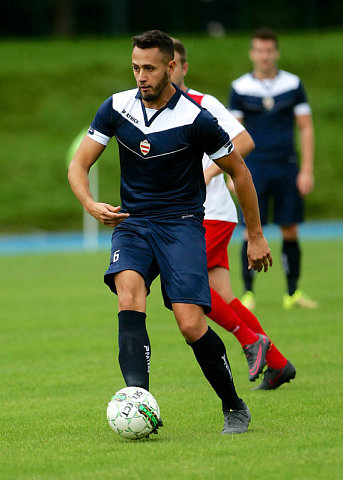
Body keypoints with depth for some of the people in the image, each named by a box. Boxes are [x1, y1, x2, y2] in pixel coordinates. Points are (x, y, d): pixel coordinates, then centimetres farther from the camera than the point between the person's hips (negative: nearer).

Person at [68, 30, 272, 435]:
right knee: (129, 298, -27)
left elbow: (238, 171, 2)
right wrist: (91, 205, -18)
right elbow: (79, 165, 4)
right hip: (132, 222, 3)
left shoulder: (195, 119, -11)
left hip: (182, 223, -3)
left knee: (191, 325, -16)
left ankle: (234, 407, 8)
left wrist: (255, 235, 7)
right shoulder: (116, 108, -1)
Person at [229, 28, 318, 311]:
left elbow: (306, 128, 5)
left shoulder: (293, 84, 4)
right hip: (255, 168, -1)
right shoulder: (240, 88, 2)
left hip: (287, 168, 1)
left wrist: (307, 170, -2)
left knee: (290, 231, 3)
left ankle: (293, 293, 13)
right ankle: (248, 293, 1)